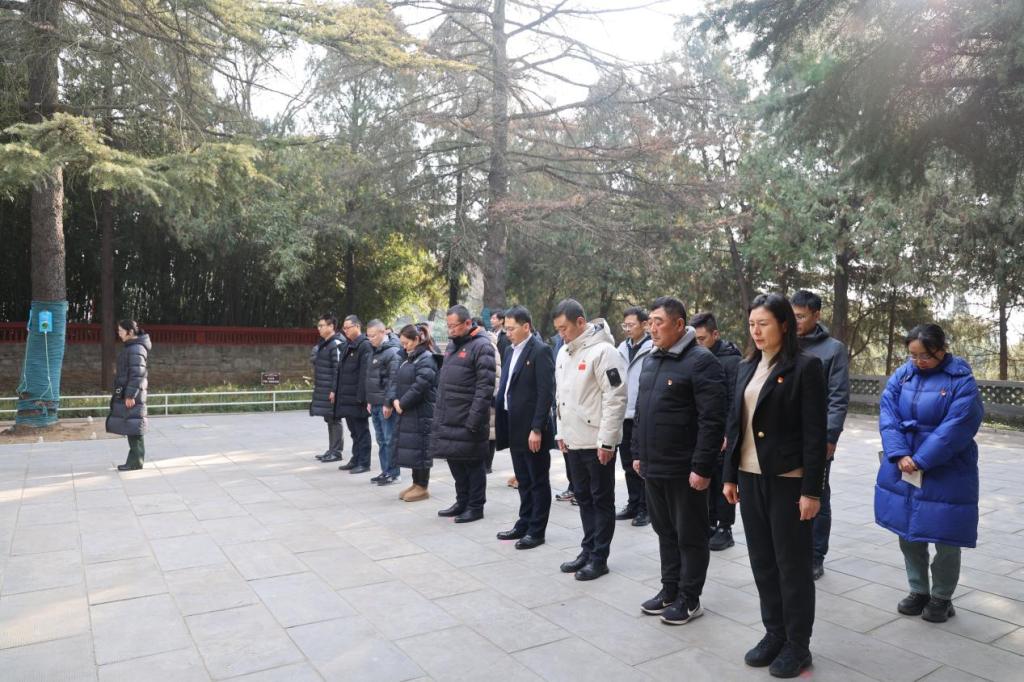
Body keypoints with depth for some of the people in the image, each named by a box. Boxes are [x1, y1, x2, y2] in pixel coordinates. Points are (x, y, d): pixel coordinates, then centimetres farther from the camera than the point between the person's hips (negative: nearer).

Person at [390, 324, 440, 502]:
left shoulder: (426, 359, -14)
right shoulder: (405, 358, 15)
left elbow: (420, 386, -23)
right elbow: (394, 379, 11)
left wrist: (402, 403, -15)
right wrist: (394, 400, -6)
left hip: (421, 412, -9)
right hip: (405, 412, 9)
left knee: (419, 448, -2)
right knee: (409, 448, 14)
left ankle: (423, 487, 10)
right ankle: (416, 483, 26)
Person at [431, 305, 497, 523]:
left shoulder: (481, 346, -12)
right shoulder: (452, 345, 14)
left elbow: (485, 387, -17)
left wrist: (474, 419, -20)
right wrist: (439, 413, 15)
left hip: (467, 420, -8)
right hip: (448, 419, 8)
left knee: (472, 463, 3)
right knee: (454, 460, 15)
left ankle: (475, 507, 15)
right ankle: (462, 502, 29)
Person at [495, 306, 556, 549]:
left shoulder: (541, 351, -13)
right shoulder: (511, 351, 12)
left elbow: (546, 393, -18)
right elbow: (506, 387, 13)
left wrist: (537, 429, -20)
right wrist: (501, 423, 7)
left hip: (533, 429, -8)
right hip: (514, 428, 8)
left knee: (538, 481, 6)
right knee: (523, 481, 18)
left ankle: (537, 531, 15)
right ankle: (524, 524, 29)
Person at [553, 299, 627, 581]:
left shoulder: (602, 350, -15)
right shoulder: (563, 353, 10)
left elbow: (616, 398, -18)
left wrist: (606, 441, -19)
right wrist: (561, 432, 15)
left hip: (598, 442, -8)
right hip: (573, 441, 8)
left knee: (602, 500, 5)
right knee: (583, 498, 16)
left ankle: (599, 558, 15)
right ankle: (588, 550, 28)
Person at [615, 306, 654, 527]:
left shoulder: (653, 349, -11)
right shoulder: (622, 349, 10)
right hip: (624, 415, 6)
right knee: (629, 464, 15)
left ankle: (645, 508, 16)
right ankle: (633, 504, 28)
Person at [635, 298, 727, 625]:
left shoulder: (700, 361, -14)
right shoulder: (652, 360, 12)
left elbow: (712, 420, -19)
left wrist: (701, 467, -20)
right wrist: (638, 453, 16)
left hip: (684, 470, -8)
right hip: (653, 466, 8)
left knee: (690, 536, 8)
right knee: (665, 532, 18)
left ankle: (689, 599, 21)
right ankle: (669, 589, 32)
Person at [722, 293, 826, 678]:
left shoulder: (805, 367, -10)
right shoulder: (746, 368, 9)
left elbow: (815, 433, -12)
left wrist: (811, 490, -14)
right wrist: (730, 475, 10)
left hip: (788, 480, -6)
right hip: (751, 478, 6)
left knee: (792, 564, 7)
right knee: (762, 562, 14)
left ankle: (798, 645, 22)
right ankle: (774, 634, 30)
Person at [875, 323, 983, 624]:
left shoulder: (962, 381, -11)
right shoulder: (902, 375, 2)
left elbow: (954, 429, -18)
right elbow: (887, 415, -5)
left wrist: (920, 461, -19)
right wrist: (900, 455, -18)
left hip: (945, 475, -4)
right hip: (902, 471, 4)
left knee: (946, 539, 6)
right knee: (908, 534, 13)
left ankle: (941, 598, 25)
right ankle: (918, 591, 30)